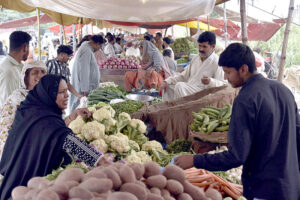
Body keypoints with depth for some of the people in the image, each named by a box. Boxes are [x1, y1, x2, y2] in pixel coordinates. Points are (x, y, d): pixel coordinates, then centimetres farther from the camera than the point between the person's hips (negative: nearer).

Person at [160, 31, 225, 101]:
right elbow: (183, 76, 20)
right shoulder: (195, 59, 17)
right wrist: (167, 81, 6)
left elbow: (222, 84, -16)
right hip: (188, 89, 8)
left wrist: (210, 81, -37)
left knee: (179, 85, -28)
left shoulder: (217, 62, -8)